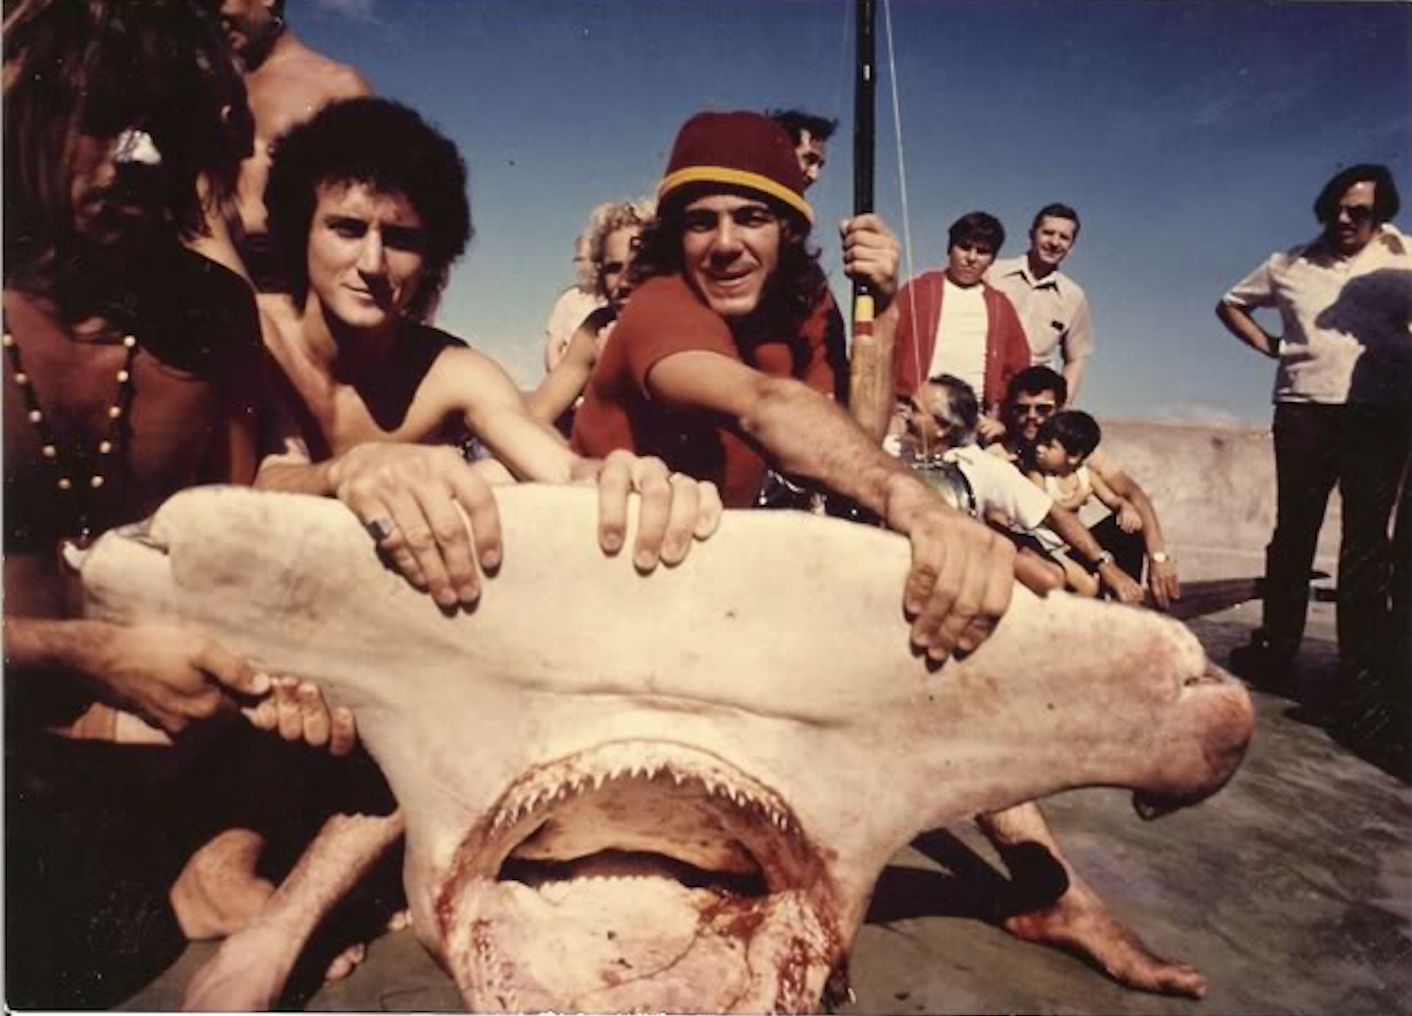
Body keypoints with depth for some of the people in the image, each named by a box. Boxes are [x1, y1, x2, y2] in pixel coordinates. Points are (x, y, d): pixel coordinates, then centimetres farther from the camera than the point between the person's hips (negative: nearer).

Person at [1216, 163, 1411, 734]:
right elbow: (1230, 304, 22)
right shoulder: (1290, 264, 12)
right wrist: (1268, 345, 8)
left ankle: (1361, 671, 3)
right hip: (1305, 408, 1)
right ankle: (1276, 649, 15)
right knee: (1294, 532, 6)